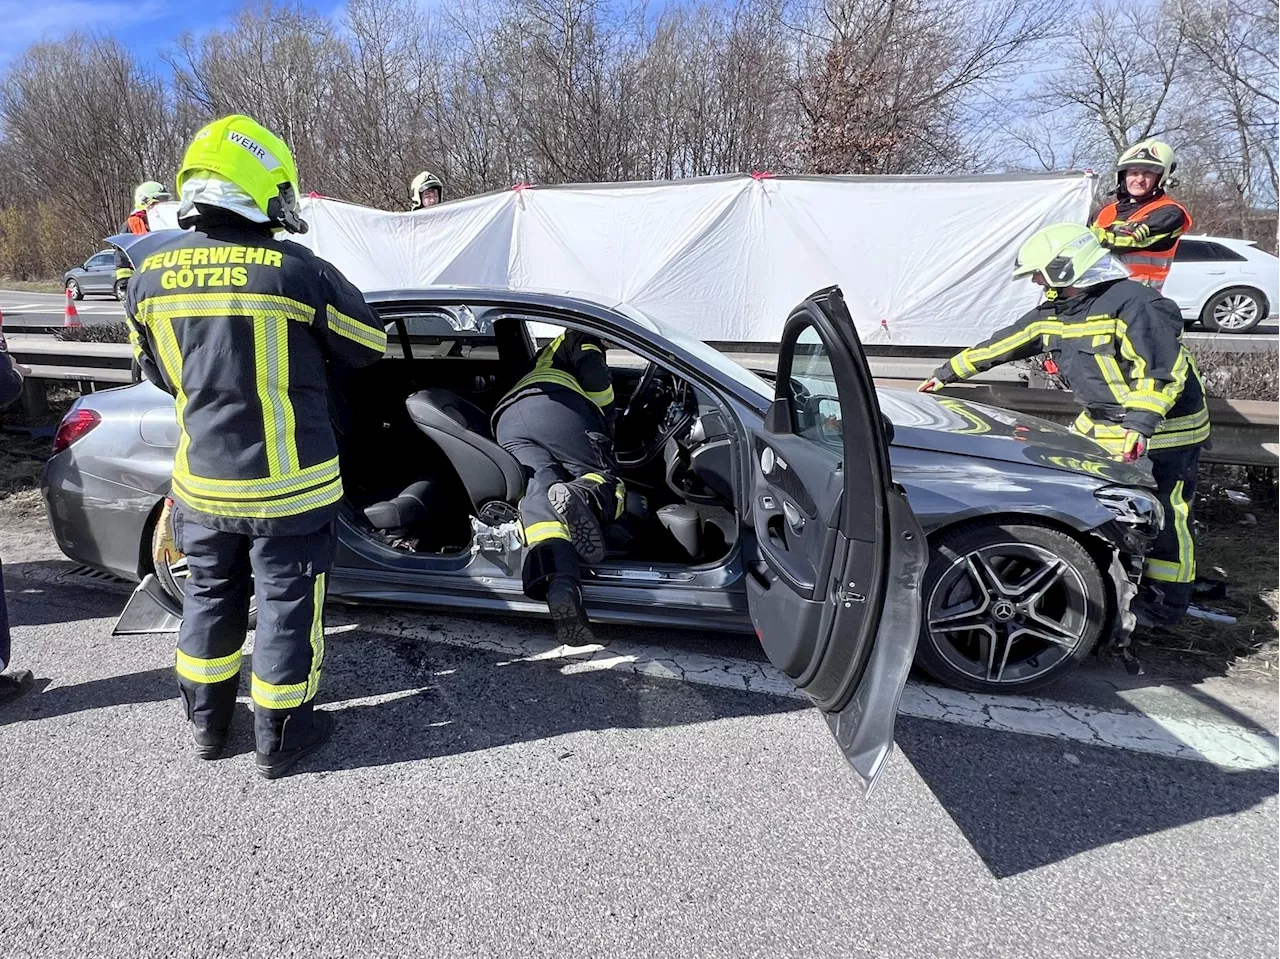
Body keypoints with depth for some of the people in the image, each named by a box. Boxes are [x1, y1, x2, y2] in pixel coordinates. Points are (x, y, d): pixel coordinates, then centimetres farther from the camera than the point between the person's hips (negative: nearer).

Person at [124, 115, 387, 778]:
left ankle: (207, 724, 37)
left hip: (202, 480, 5)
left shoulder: (150, 272, -1)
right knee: (286, 605, 10)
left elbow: (160, 373, 12)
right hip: (287, 484, -5)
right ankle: (279, 739, 24)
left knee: (210, 596, 22)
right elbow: (370, 346, -2)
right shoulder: (296, 271, -17)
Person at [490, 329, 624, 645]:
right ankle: (582, 496, -41)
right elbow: (595, 375, 7)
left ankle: (560, 584, -47)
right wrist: (606, 426, 17)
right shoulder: (578, 339, 28)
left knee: (539, 489, -18)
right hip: (555, 403, -5)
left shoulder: (537, 364, 48)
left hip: (506, 423, 5)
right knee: (606, 483, -2)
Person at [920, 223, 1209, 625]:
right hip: (1100, 426, 8)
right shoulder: (1054, 312, 4)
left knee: (1163, 517, 1)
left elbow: (1165, 371, -27)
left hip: (1162, 432, -8)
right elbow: (1003, 344, 13)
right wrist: (950, 371, 17)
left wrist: (1141, 423, -37)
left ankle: (1166, 603, 15)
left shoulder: (1135, 305, -22)